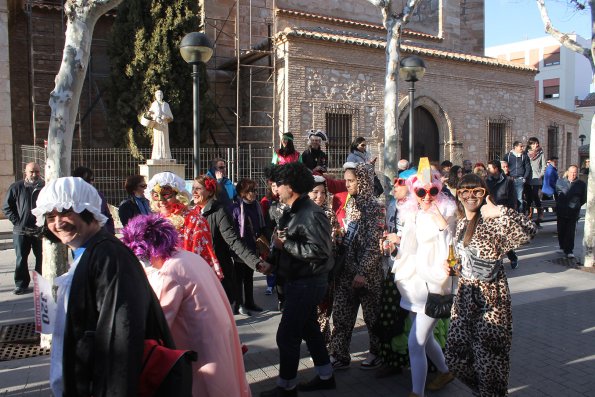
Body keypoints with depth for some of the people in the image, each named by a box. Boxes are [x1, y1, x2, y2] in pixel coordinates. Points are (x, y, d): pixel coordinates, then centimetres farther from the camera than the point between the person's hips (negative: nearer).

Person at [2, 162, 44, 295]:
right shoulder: (16, 187, 0)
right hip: (21, 231, 0)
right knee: (21, 259, 7)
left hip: (41, 230, 0)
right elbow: (6, 207, 4)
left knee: (42, 258, 8)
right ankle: (21, 285, 18)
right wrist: (17, 222, -6)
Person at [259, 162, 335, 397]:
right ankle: (325, 376, 36)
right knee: (309, 328, 20)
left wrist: (285, 244, -22)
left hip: (307, 284, -10)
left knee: (287, 335, -2)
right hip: (298, 280, 10)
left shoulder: (311, 214, -22)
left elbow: (321, 250, -28)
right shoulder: (294, 211, 8)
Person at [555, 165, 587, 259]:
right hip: (561, 211, 2)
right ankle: (563, 247, 24)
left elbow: (584, 199, 11)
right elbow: (556, 194, 19)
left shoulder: (582, 184, 0)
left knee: (571, 232, -4)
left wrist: (576, 206, 9)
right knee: (561, 230, 8)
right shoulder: (560, 181, 4)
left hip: (573, 212, -2)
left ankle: (569, 251, 0)